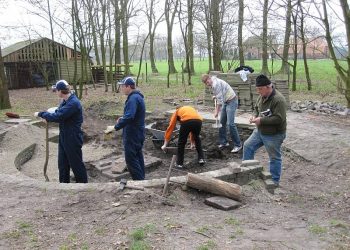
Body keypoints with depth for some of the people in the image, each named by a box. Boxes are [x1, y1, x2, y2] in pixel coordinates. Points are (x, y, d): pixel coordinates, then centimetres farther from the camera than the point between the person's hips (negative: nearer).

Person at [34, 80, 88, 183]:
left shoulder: (73, 103, -24)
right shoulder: (65, 101, 7)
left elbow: (57, 116, -27)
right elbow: (58, 112, 17)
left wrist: (40, 114, -15)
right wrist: (47, 117, -3)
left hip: (73, 139, -9)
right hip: (63, 137, 9)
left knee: (76, 163, 3)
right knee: (62, 163, 16)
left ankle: (83, 182, 18)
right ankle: (64, 182, 28)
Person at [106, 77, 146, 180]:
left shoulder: (133, 99, -21)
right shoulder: (137, 96, 12)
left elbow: (129, 117, -31)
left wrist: (115, 127, -25)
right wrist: (122, 118, 10)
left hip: (132, 135, -10)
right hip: (137, 133, 10)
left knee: (131, 159, -4)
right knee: (138, 156, 17)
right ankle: (141, 178, 26)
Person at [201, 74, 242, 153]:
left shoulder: (216, 84, -21)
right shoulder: (213, 83, 9)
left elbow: (220, 100, -21)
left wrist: (217, 111, -14)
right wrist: (216, 96, 11)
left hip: (231, 101, -10)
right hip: (226, 102, 10)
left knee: (230, 123, -16)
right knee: (222, 123, 8)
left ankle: (238, 145, -9)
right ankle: (223, 142, 18)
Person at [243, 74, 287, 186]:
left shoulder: (278, 100, -26)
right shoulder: (262, 96, 1)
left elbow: (279, 119, -30)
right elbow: (256, 108, 18)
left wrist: (261, 120, -27)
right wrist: (255, 116, -4)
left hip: (273, 135, -8)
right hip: (260, 131, 9)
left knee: (274, 158, 5)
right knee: (247, 146, 12)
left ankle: (275, 181, 21)